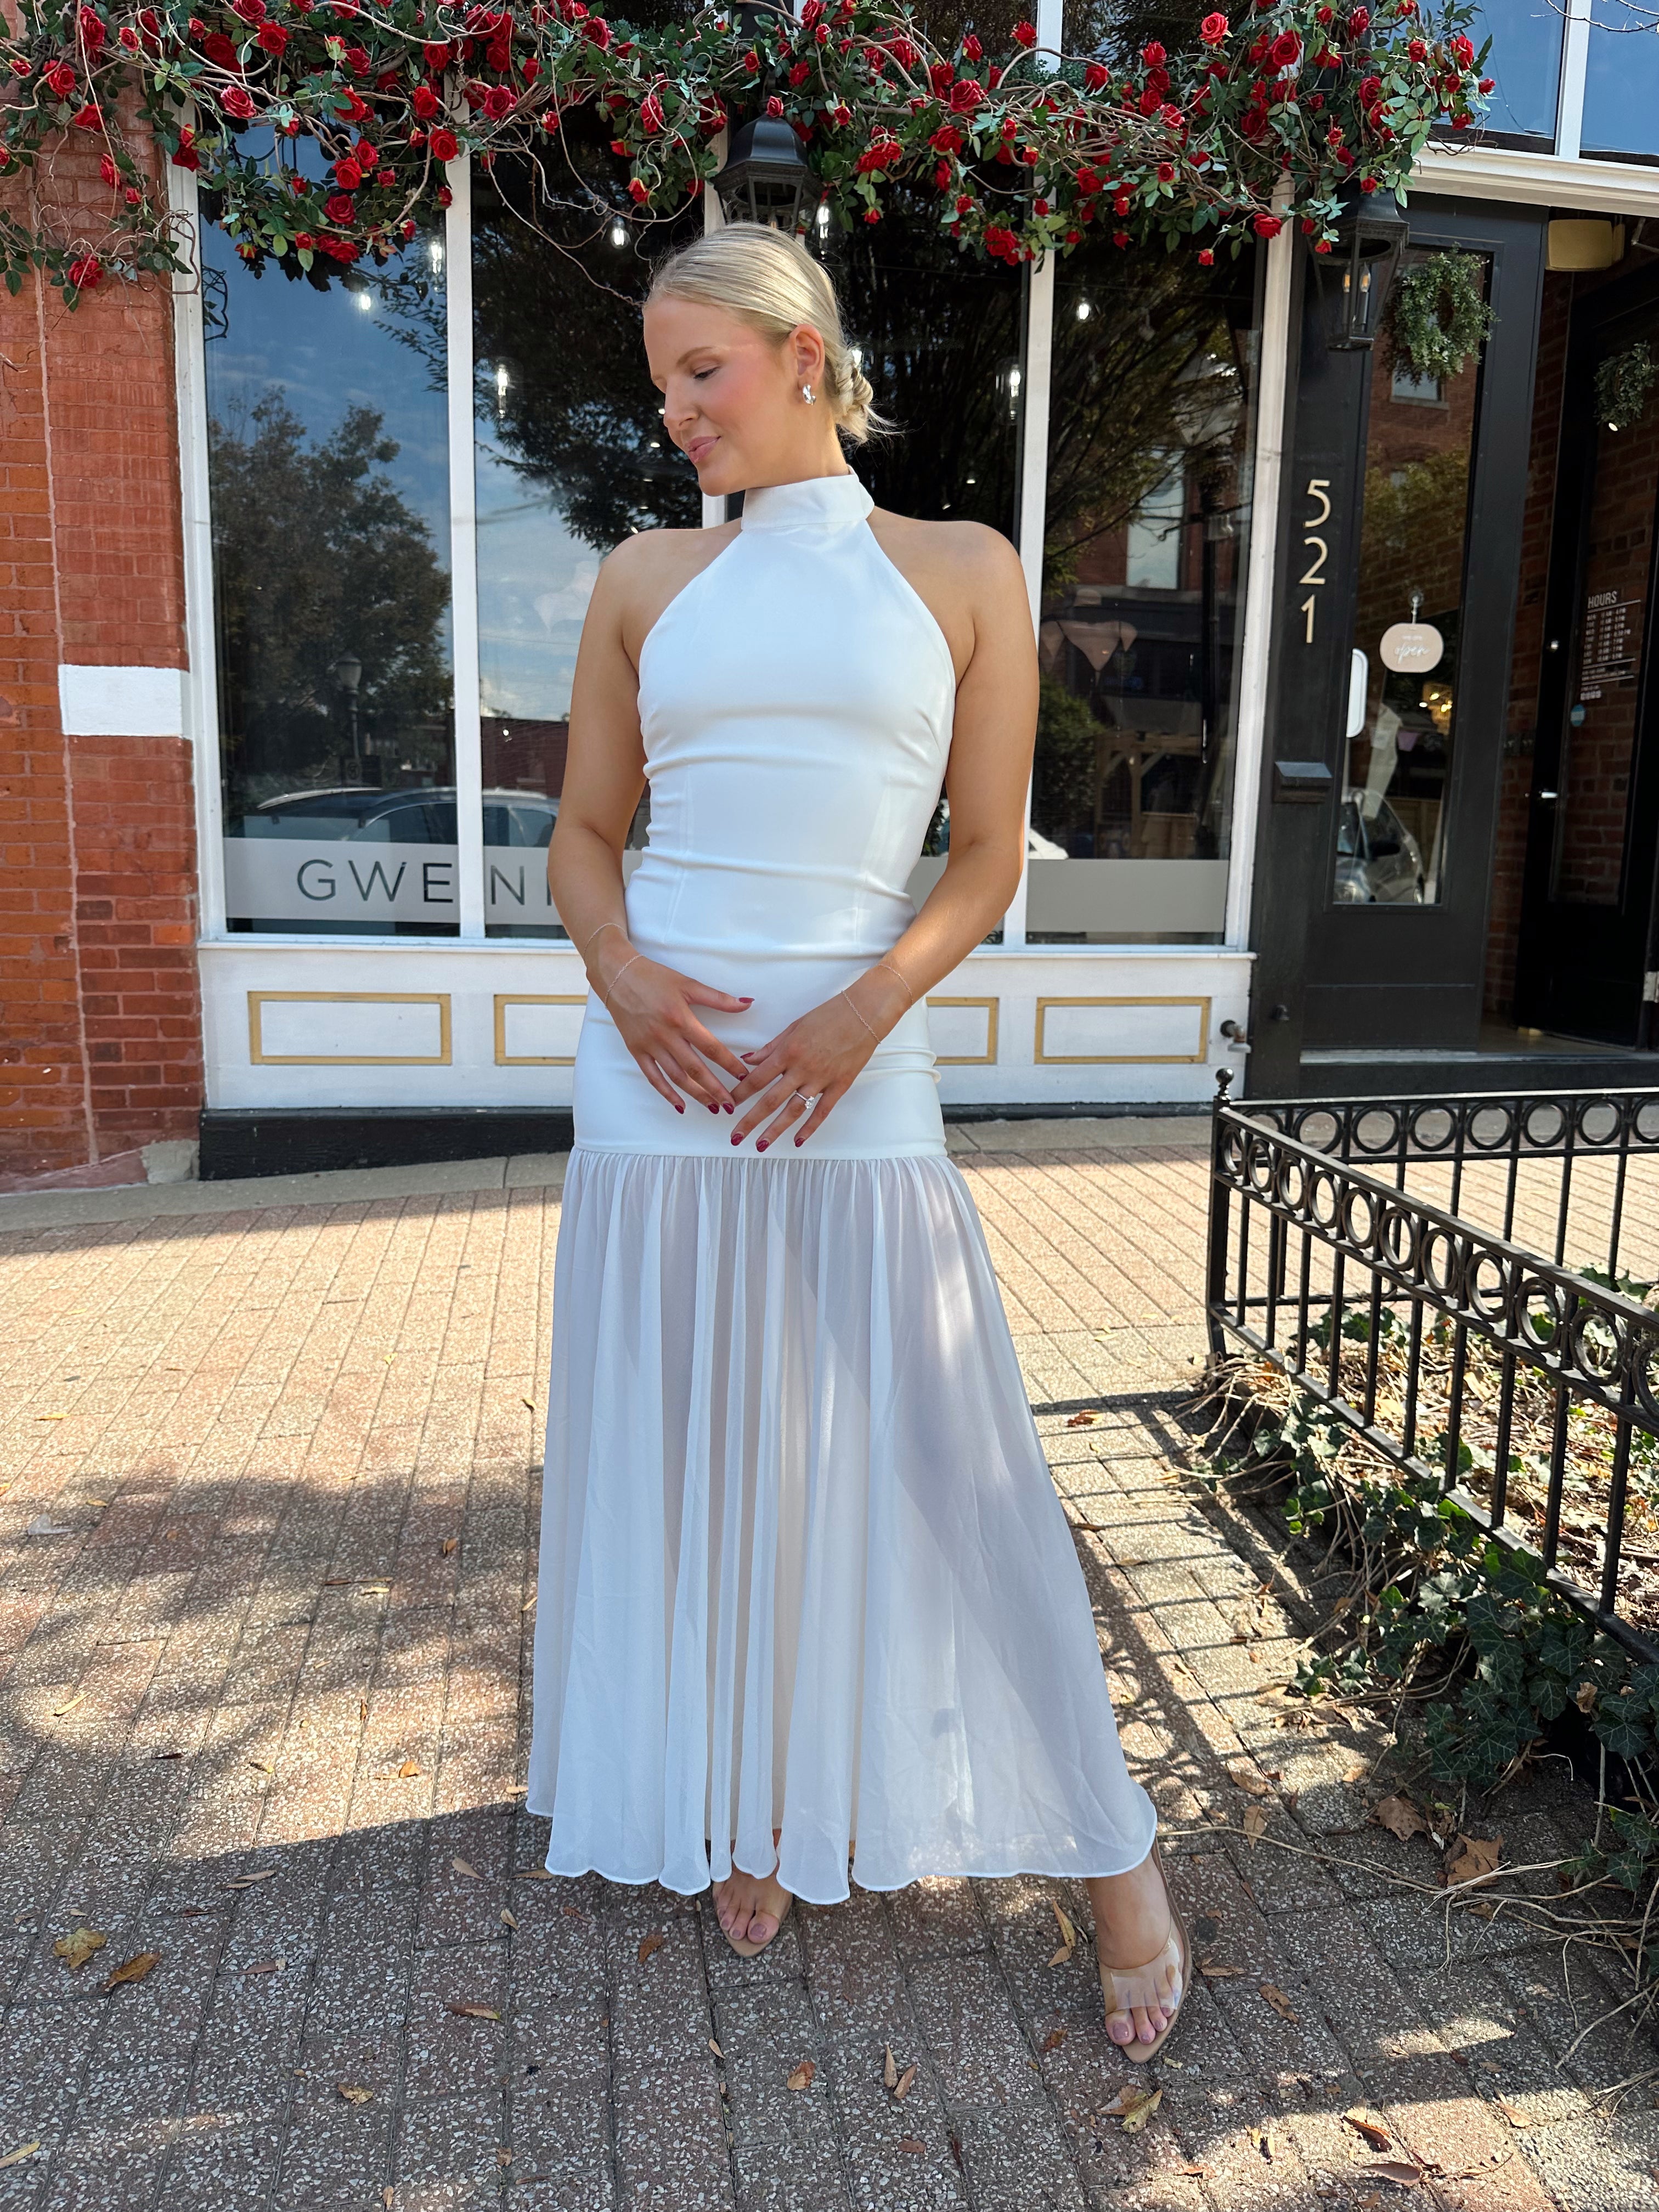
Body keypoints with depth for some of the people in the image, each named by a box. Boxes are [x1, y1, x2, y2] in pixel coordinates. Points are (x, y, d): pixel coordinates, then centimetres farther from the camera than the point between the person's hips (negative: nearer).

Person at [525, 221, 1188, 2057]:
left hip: (856, 1074, -2)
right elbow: (584, 833, 12)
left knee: (953, 1463, 1)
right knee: (695, 1454, 11)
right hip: (657, 1069, 3)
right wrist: (618, 966, -9)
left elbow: (987, 859, 2)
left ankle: (1111, 1854, 22)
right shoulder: (646, 580, 11)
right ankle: (744, 1809, 34)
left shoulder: (962, 572, 6)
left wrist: (865, 1007, -14)